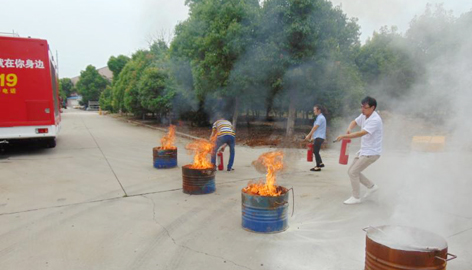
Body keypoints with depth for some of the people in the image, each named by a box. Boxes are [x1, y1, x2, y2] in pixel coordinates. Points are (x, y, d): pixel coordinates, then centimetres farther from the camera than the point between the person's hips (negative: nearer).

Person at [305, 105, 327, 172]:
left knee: (316, 151, -4)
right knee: (315, 151, 16)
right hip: (318, 137, 10)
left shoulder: (320, 118, -15)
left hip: (319, 137, -10)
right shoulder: (319, 117, 16)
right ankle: (320, 163, 25)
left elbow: (315, 128, -15)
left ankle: (318, 167, 3)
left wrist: (309, 135, -10)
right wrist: (312, 136, 17)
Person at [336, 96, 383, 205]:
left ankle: (356, 198, 6)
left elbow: (361, 133, -35)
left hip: (371, 152, -9)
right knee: (352, 171, 11)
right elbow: (354, 122, 19)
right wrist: (349, 129, -4)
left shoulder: (375, 120, -25)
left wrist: (344, 136, -33)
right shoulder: (364, 115, 2)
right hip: (363, 150, 9)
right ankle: (371, 186, 27)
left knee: (353, 172, -10)